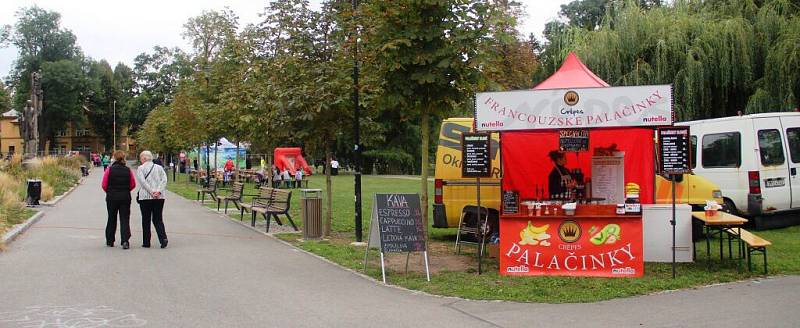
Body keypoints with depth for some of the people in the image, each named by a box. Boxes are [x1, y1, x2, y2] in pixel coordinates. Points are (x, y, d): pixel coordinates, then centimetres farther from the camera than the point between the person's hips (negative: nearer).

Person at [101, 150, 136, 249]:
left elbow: (104, 185, -6)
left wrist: (109, 192, 12)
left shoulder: (109, 170, -7)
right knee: (125, 219, 1)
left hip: (112, 198, 0)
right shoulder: (128, 170, -3)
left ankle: (110, 241, 22)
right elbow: (133, 185, 0)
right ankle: (125, 241, -14)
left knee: (111, 219, 13)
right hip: (125, 197, 0)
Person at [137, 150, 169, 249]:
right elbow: (164, 180, -1)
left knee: (146, 220, 6)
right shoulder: (159, 167, 11)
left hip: (145, 197, -3)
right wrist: (158, 191, -9)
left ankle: (146, 242, 9)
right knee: (158, 219, 7)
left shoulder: (140, 168, -1)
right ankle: (163, 238, -13)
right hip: (159, 197, 3)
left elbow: (143, 181, -13)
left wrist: (152, 192, -13)